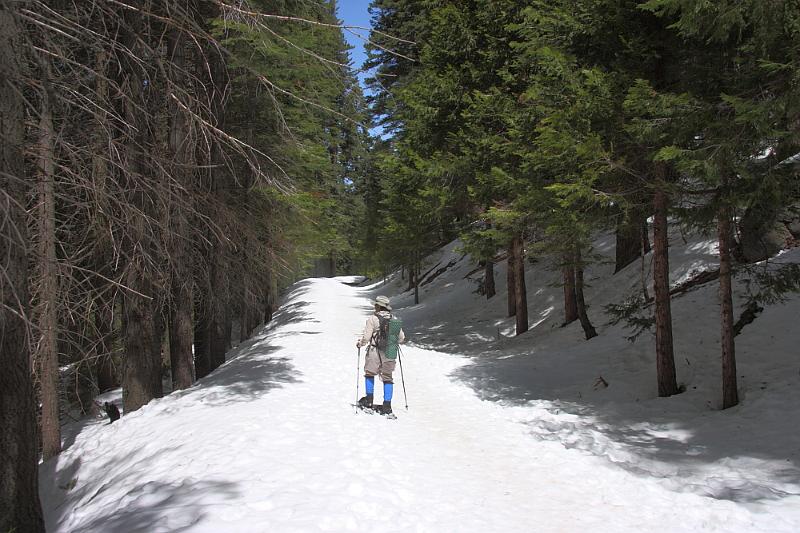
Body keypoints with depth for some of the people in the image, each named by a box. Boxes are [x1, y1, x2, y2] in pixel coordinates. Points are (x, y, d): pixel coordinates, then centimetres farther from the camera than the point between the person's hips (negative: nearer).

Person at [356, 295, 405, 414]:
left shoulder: (372, 319, -12)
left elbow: (366, 337, -15)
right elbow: (401, 338, 6)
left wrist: (359, 343, 6)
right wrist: (393, 341, 28)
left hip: (375, 353, -3)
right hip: (390, 354, 4)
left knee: (369, 374, 21)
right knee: (387, 378, 13)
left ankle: (369, 400, 22)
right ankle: (387, 406, 10)